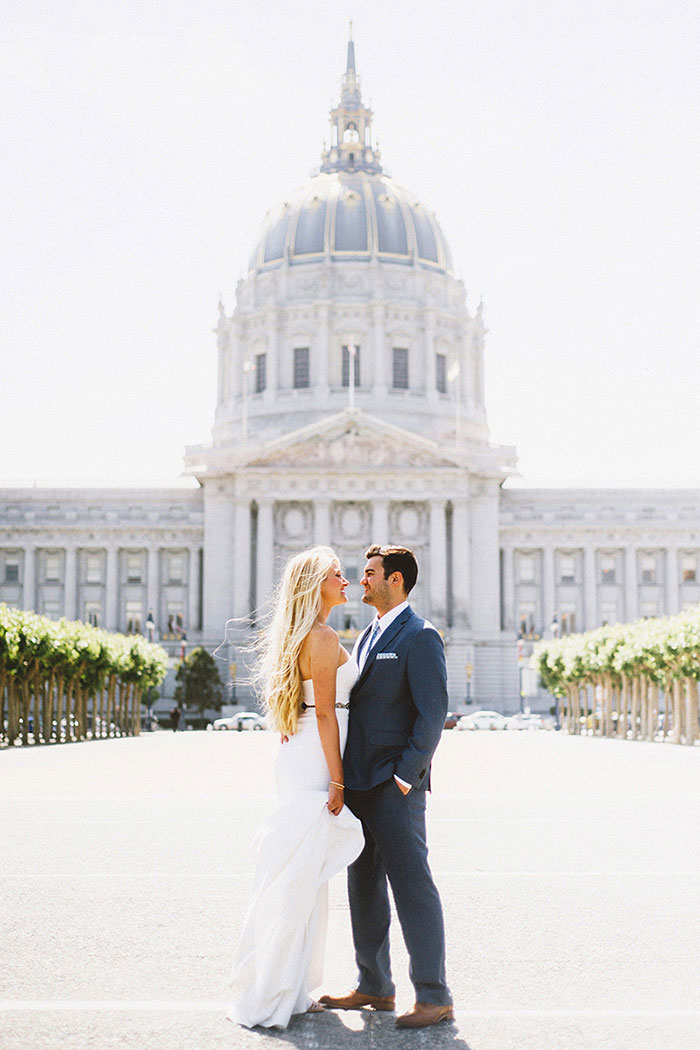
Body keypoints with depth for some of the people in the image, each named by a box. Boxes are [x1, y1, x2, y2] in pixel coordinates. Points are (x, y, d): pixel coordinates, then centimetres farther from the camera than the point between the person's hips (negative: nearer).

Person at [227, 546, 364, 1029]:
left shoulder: (302, 637, 16)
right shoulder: (324, 638, -13)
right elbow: (324, 713, -17)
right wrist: (336, 781, -16)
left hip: (302, 757, 10)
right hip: (315, 762, -10)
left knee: (308, 877, 13)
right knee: (298, 876, -4)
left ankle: (291, 991, 21)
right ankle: (265, 999, 3)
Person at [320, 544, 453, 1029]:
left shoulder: (420, 637, -10)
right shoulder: (369, 636, 18)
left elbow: (433, 714, -16)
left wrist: (404, 776, -18)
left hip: (394, 787, -9)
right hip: (359, 785, 9)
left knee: (413, 889, -5)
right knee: (365, 887, 15)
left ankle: (435, 997, 2)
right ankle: (374, 986, 26)